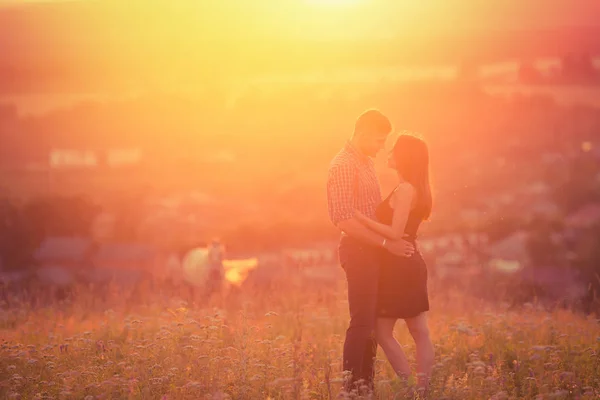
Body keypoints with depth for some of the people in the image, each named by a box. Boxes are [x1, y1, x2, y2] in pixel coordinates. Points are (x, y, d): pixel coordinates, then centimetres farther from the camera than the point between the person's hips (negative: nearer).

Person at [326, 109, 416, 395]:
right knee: (362, 321, -8)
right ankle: (352, 387, -4)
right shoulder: (343, 165, -14)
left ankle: (366, 384, 17)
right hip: (359, 250, -9)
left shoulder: (366, 162, 16)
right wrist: (386, 242, -21)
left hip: (373, 251, 9)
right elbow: (344, 220, -22)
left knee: (372, 321, 12)